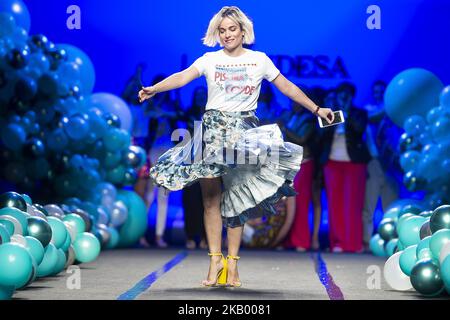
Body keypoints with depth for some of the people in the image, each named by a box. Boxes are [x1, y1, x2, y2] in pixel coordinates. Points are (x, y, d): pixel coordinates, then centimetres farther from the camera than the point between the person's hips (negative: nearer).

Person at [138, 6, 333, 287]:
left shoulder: (259, 59, 8)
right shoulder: (210, 59, 6)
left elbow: (288, 87, 12)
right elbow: (182, 77, -9)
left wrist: (317, 109, 9)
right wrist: (153, 89, -26)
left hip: (244, 130, 0)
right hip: (213, 127, 0)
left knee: (236, 198, -3)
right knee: (211, 196, -5)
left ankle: (232, 261, 2)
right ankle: (215, 259, 0)